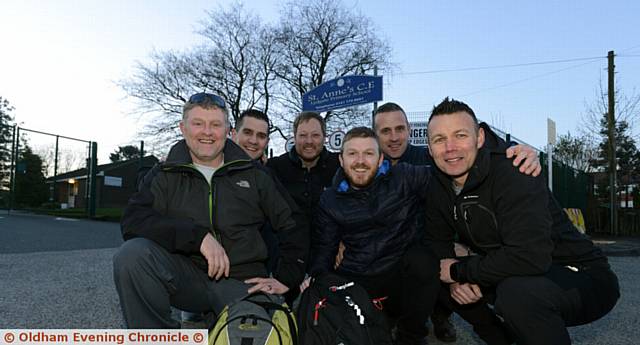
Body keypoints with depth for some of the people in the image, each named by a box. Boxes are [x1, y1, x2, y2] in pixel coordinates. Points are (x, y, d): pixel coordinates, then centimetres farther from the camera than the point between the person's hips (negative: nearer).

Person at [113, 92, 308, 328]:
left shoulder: (253, 174, 11)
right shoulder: (164, 175, 9)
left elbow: (293, 226, 13)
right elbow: (133, 221, -9)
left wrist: (286, 278, 2)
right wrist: (198, 236, -20)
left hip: (242, 280, 0)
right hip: (185, 276, 1)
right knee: (132, 254, -27)